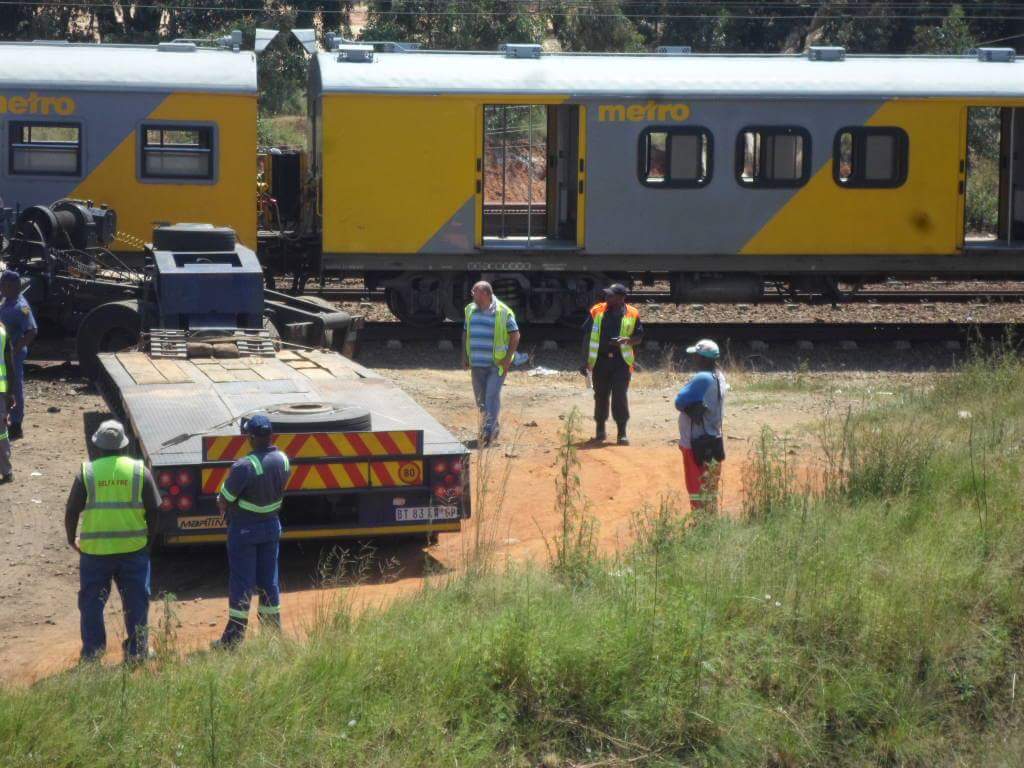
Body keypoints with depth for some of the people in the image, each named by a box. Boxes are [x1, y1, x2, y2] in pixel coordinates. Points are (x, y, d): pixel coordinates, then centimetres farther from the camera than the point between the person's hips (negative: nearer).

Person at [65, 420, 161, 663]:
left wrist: (71, 539, 14)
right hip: (133, 548, 1)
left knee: (91, 601, 12)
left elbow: (72, 511, -1)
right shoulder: (139, 471, -1)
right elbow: (154, 510, 1)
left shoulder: (87, 472, -4)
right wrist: (149, 539, 14)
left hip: (94, 549, 0)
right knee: (136, 600, 12)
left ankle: (92, 651, 14)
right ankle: (137, 650, 15)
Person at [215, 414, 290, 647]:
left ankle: (234, 637, 5)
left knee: (241, 580, 1)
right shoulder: (283, 460, -4)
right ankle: (272, 629, 23)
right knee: (269, 578, 15)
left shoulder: (245, 466, -26)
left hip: (244, 529, -6)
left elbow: (224, 500, -18)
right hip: (271, 525, 6)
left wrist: (223, 505, 4)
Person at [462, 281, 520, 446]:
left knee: (492, 396, -13)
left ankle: (488, 432, -16)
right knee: (480, 398, 10)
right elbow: (466, 333, 18)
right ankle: (494, 428, 26)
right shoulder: (471, 310, 7)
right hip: (477, 363, 6)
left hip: (497, 364, -6)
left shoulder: (503, 312, -9)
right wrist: (465, 355, 10)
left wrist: (508, 358, -12)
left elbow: (515, 336, -5)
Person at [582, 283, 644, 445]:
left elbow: (639, 337, 6)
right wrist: (586, 359, 5)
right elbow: (587, 336, 8)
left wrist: (627, 340, -16)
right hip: (600, 360, 2)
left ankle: (622, 432, -1)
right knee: (600, 396, 8)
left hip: (621, 361, -2)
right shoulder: (597, 311, 3)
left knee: (620, 397, -6)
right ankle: (600, 430, 21)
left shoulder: (632, 314, 1)